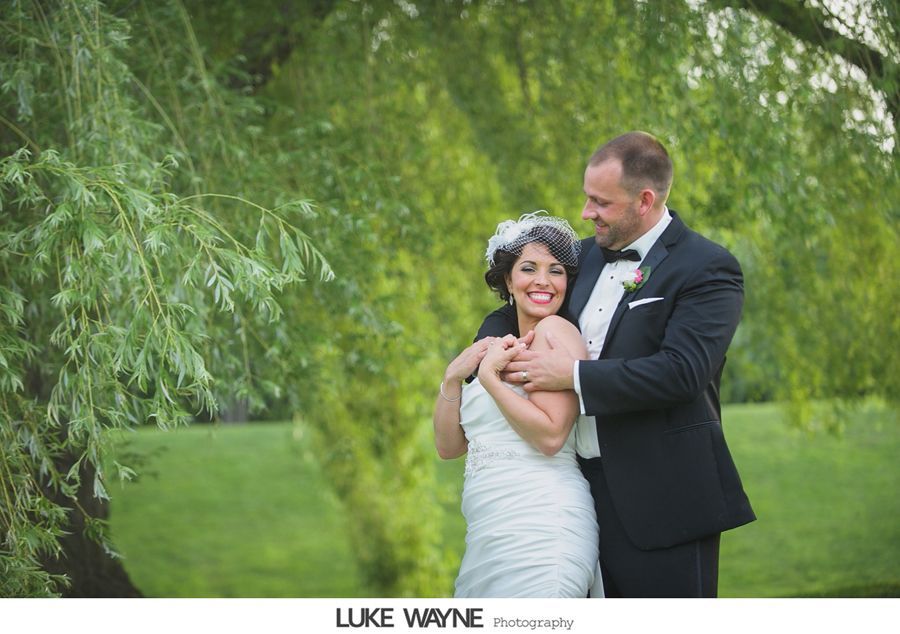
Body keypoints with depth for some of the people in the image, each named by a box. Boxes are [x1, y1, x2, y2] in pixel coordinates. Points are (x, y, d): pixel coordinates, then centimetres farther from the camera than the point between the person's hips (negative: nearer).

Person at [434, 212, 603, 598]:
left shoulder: (556, 331, -6)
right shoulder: (500, 349, 19)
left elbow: (551, 436, -17)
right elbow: (449, 446, 16)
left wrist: (488, 378, -12)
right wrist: (453, 377, 3)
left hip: (540, 527, -8)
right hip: (491, 537, 8)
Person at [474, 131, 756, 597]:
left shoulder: (707, 269, -9)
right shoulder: (588, 254, 14)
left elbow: (680, 371, -21)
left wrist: (574, 376, -17)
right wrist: (491, 342, 3)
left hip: (662, 500, -7)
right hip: (587, 489, 7)